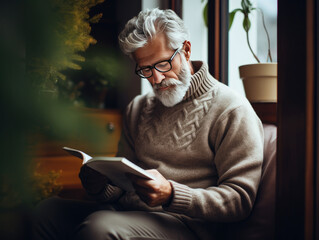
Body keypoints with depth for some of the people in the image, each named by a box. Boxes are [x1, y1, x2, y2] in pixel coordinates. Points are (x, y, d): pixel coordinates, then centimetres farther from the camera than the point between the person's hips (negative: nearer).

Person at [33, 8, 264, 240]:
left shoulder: (230, 109, -3)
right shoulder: (138, 108, 19)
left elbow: (241, 199, -10)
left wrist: (171, 195, -24)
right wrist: (102, 185, -5)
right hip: (125, 212, 6)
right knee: (46, 210, -18)